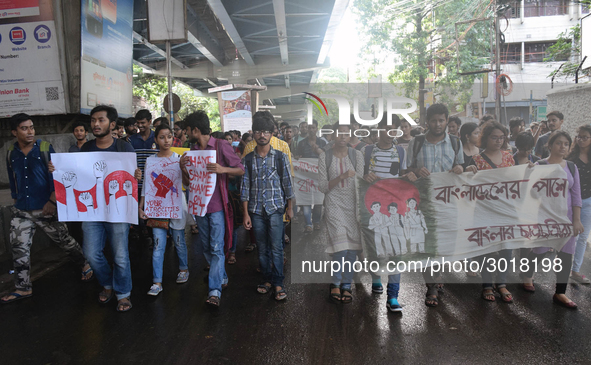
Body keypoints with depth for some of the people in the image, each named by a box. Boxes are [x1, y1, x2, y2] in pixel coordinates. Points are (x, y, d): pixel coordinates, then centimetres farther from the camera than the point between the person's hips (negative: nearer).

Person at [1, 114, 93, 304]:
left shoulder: (45, 149, -8)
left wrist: (52, 202, -14)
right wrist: (15, 200, 18)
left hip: (46, 209, -4)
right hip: (21, 211, 4)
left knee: (65, 241, 6)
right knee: (19, 249, 5)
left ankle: (85, 265, 30)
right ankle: (23, 288, 19)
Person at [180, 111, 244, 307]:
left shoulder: (221, 145, -7)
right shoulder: (193, 149, 12)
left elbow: (241, 170, -7)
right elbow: (189, 178, 18)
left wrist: (223, 169, -25)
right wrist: (183, 167, -3)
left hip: (217, 205, -7)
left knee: (217, 248, -8)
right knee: (206, 248, 14)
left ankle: (215, 290, -7)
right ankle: (221, 278, 31)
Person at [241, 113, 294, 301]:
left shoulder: (281, 157, 1)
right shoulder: (248, 159, 4)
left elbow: (287, 183, 5)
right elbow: (245, 187, 4)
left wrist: (289, 208, 6)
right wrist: (246, 213, 1)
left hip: (275, 208, -2)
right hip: (256, 210, 2)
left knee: (276, 247, -4)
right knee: (262, 248, 9)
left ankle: (278, 283, 5)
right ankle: (267, 279, 22)